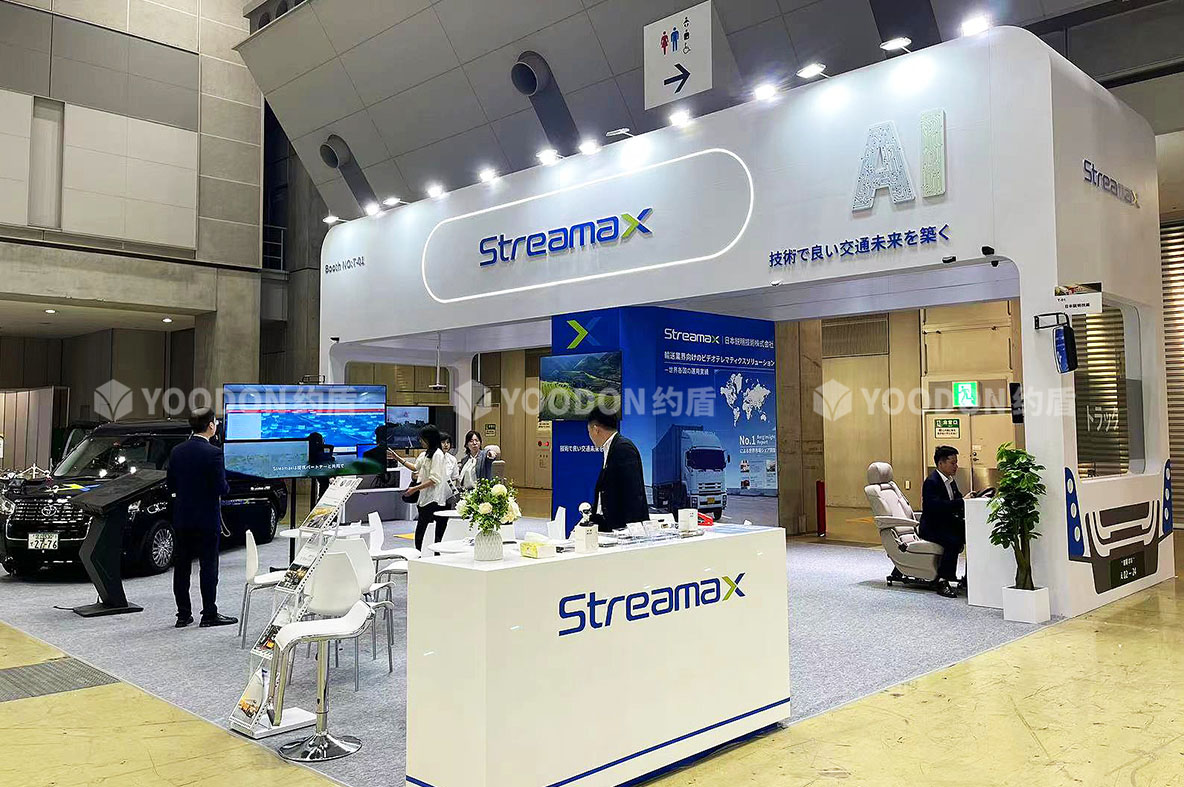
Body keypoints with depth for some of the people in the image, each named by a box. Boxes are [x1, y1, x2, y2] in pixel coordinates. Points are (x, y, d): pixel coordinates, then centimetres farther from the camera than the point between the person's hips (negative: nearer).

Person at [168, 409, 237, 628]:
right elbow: (221, 488, -17)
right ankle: (209, 614, 5)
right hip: (207, 518, -6)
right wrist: (224, 488, 4)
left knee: (181, 566, 11)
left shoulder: (177, 451, 4)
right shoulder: (213, 453, -16)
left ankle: (183, 614, 17)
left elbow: (171, 486, 9)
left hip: (182, 518, 6)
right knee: (208, 566, 1)